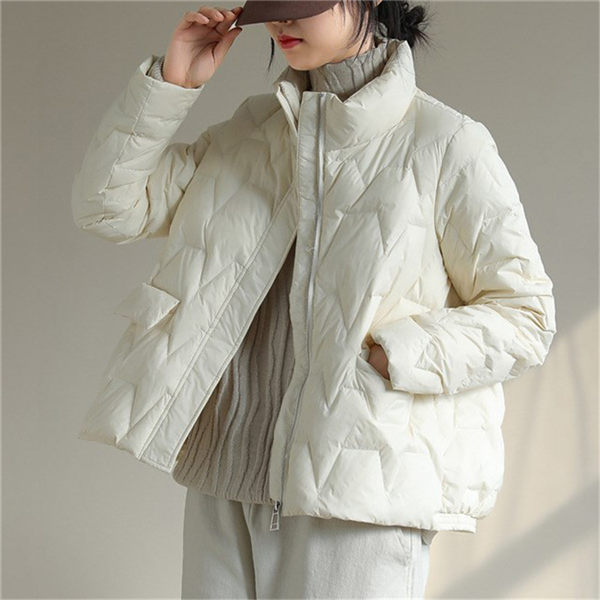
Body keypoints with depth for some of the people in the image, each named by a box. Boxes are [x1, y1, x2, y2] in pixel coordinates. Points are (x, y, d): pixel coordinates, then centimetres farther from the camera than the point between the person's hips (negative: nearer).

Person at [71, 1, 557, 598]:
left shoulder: (446, 144, -5)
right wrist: (170, 82, 1)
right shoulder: (249, 131, 12)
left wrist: (384, 357, -16)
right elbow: (108, 206, 11)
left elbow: (523, 316, -4)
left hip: (357, 487, -5)